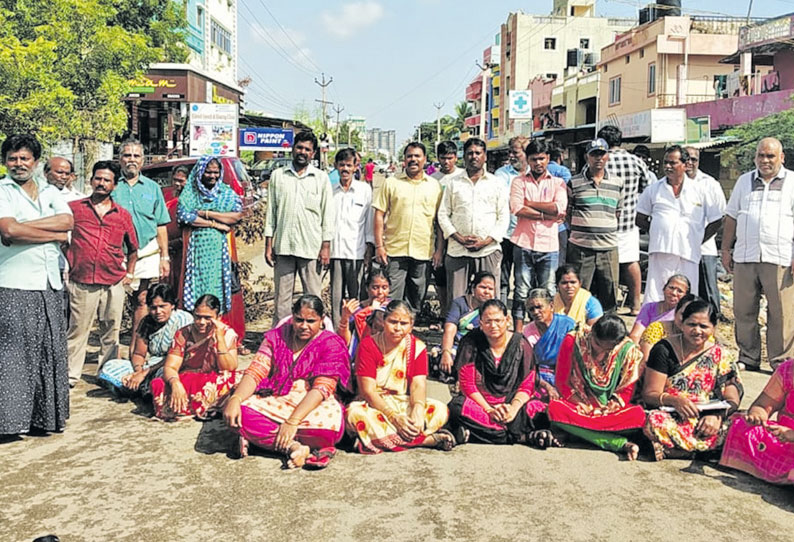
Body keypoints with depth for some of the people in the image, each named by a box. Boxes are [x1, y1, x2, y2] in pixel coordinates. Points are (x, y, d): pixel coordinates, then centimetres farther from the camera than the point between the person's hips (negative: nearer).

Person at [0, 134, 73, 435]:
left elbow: (67, 222, -2)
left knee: (51, 351, 6)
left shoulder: (50, 192, 16)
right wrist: (54, 233, -6)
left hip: (50, 285, 5)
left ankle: (46, 415, 16)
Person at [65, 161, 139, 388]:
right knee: (77, 330, 1)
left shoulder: (123, 214, 11)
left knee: (111, 331, 8)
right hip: (81, 283, -2)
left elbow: (133, 248, 22)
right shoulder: (74, 208, 6)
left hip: (113, 284, 2)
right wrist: (65, 267, 4)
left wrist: (129, 274, 15)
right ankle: (70, 375, 11)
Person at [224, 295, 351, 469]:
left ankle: (259, 436, -17)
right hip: (274, 402, 3)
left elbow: (322, 388, -15)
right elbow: (255, 371, -2)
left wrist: (292, 421, -27)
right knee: (238, 414, -26)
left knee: (330, 425, -38)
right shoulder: (276, 336, 8)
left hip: (312, 407, -2)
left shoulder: (331, 344, -4)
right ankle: (293, 447, -24)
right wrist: (235, 399, -23)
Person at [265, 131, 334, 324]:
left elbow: (328, 214, 4)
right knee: (282, 296, 5)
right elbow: (271, 211, 10)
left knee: (313, 297, 2)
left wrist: (326, 246, -3)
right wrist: (268, 244, 5)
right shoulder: (278, 176, 9)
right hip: (283, 246, 1)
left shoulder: (321, 178, 6)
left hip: (311, 247, -1)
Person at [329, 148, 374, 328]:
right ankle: (336, 332, 11)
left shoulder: (365, 189, 6)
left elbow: (370, 218, 6)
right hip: (335, 250, 2)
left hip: (356, 251, -1)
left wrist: (370, 245, 0)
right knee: (336, 295, 4)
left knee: (355, 296, 1)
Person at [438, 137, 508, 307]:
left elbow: (504, 217, 6)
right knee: (455, 301, -1)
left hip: (488, 250, 0)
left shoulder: (496, 184, 10)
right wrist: (459, 238, -5)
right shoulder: (454, 183, 12)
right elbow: (443, 214, 8)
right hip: (458, 251, 1)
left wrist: (486, 241, -7)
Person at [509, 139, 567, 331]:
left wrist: (529, 203, -4)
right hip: (523, 243, -1)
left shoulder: (557, 183, 11)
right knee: (522, 290, 2)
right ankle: (518, 332, 9)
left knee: (547, 292, 4)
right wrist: (546, 215, -8)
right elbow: (517, 209, -8)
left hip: (548, 244, 1)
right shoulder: (519, 182, 8)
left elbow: (559, 208, -8)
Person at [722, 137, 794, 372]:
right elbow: (731, 217, 18)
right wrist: (726, 249, 12)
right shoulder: (744, 181, 17)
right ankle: (748, 358, 18)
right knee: (743, 311, 7)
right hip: (744, 257, 3)